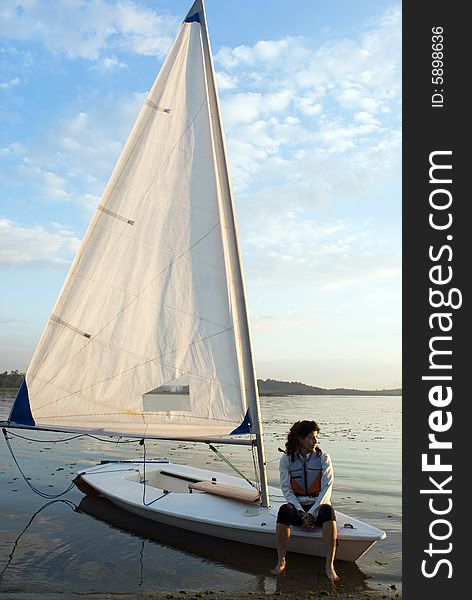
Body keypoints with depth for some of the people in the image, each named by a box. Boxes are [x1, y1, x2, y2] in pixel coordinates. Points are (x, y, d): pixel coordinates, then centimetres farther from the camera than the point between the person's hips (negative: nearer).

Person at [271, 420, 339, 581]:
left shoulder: (323, 458, -1)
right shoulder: (287, 459, 1)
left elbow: (327, 488, -7)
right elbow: (286, 488, -2)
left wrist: (312, 513, -17)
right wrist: (301, 512, -15)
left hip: (318, 505, 0)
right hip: (297, 506, 0)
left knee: (328, 510, -35)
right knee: (284, 510, -33)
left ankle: (329, 565, -33)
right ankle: (281, 562, -24)